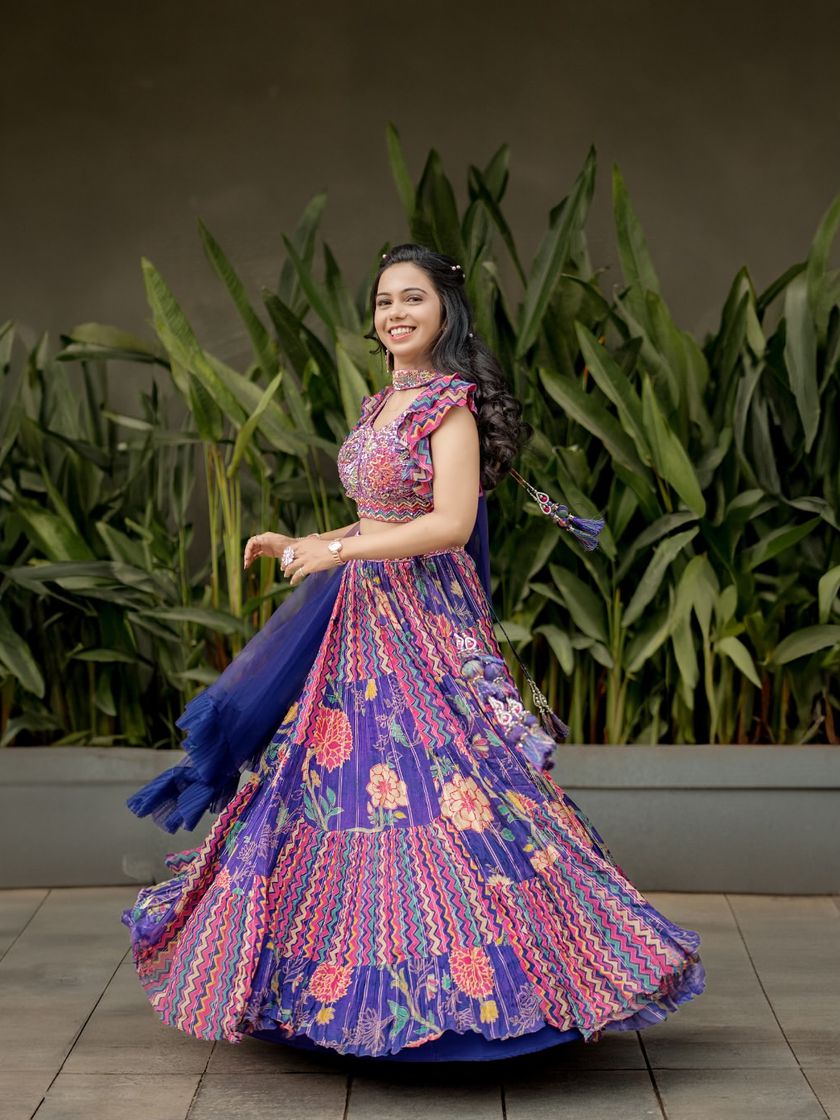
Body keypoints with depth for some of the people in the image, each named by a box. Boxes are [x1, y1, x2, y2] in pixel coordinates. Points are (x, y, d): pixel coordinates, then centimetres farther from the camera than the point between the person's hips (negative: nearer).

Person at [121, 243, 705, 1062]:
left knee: (435, 789, -11)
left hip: (426, 626, -9)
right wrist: (296, 548, 18)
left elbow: (451, 525, -19)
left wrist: (337, 550, -19)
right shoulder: (380, 408, 16)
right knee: (344, 782, 10)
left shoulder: (450, 404, -9)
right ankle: (374, 973, 20)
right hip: (363, 624, 9)